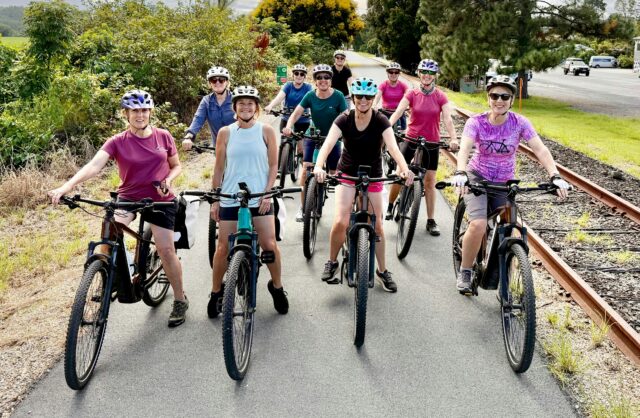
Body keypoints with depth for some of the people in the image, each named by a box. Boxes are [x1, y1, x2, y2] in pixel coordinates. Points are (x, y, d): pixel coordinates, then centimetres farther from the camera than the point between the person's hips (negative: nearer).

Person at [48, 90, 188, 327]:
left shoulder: (163, 137, -2)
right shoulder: (118, 142, -8)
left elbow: (176, 165, 10)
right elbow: (94, 165, -22)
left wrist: (168, 180, -13)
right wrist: (66, 187, -37)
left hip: (160, 200, 0)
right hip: (128, 197, 0)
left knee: (166, 250, -4)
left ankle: (180, 300, 16)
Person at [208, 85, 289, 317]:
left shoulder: (266, 131, 1)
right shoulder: (225, 133, 2)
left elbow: (273, 165, 4)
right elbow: (219, 169, 7)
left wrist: (268, 193, -7)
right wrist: (214, 199, 5)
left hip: (259, 198, 0)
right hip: (230, 198, 1)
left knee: (270, 245, -4)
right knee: (223, 248, 3)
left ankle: (277, 287, 19)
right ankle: (216, 291, 22)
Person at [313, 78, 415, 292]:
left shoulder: (381, 121, -15)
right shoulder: (344, 120, -14)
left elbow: (393, 147, -28)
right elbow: (328, 144, -27)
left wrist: (405, 168, -48)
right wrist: (318, 166, -47)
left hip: (373, 177, 1)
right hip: (347, 175, 0)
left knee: (376, 225, 5)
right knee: (340, 222, -15)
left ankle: (382, 270, 22)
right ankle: (332, 262, 10)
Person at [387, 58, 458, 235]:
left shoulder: (441, 97, -3)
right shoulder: (412, 94, -2)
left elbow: (447, 119, -13)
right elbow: (398, 112, -14)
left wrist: (453, 139, -29)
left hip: (431, 142, 0)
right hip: (411, 139, 0)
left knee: (429, 181, 3)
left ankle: (431, 221, 9)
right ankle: (390, 206, 20)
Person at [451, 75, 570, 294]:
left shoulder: (520, 123, -12)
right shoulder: (476, 122, -16)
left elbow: (540, 149, -22)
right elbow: (464, 149, -31)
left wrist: (555, 176, -38)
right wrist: (460, 173, -52)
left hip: (504, 184, 2)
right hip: (477, 178, -2)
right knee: (478, 225, -24)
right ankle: (465, 272, -1)